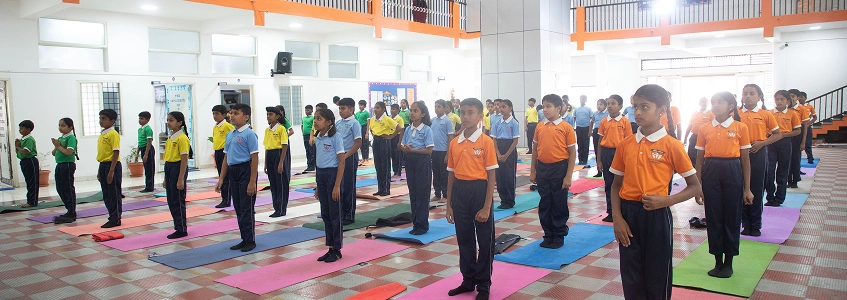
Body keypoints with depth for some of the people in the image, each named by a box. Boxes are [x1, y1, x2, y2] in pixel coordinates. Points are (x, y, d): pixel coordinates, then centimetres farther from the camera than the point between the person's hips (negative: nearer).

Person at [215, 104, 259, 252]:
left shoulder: (249, 134, -11)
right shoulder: (229, 135, 12)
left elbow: (254, 159, -14)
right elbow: (226, 158, 16)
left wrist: (252, 182, -17)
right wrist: (221, 178, 13)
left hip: (245, 171, -8)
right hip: (233, 172, 8)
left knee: (247, 208, -1)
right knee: (238, 208, 12)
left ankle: (250, 240, 11)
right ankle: (244, 239, 23)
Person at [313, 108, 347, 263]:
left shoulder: (335, 137, -11)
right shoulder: (318, 138, 10)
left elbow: (341, 162, -13)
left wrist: (337, 186, -17)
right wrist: (317, 186, 16)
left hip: (333, 174, -8)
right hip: (320, 175, 8)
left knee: (334, 213, 1)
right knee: (325, 214, 11)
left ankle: (337, 250, 12)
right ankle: (330, 248, 21)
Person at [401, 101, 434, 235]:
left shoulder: (427, 129, -9)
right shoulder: (408, 129, 8)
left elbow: (429, 150, -14)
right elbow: (404, 146, 9)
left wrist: (412, 150, -21)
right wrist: (404, 148, -14)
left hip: (422, 162, -6)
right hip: (410, 161, 6)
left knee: (422, 193, 0)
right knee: (413, 193, 10)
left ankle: (422, 225, 9)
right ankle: (415, 223, 20)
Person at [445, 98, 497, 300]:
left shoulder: (486, 142, -8)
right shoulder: (454, 143, 5)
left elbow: (491, 176, -8)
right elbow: (451, 175, 10)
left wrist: (486, 207, -12)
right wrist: (449, 205, 9)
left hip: (479, 191, -4)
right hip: (459, 192, 5)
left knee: (485, 241, 6)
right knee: (464, 239, 14)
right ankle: (468, 281, 30)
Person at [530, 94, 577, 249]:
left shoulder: (566, 127, -6)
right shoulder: (540, 127, 6)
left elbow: (572, 153, -6)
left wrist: (568, 176, -10)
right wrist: (532, 171, 9)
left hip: (559, 168, -4)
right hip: (542, 168, 4)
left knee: (559, 204, 6)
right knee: (544, 203, 11)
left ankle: (559, 236, 20)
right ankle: (548, 235, 24)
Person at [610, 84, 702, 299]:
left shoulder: (672, 146, -8)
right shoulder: (625, 144, 3)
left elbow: (695, 187, -2)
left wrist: (666, 200, -18)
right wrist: (617, 217, -4)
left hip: (656, 216, -3)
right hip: (628, 214, 3)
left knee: (657, 278, 7)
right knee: (631, 280, 12)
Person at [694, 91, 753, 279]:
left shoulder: (740, 128, -1)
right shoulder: (704, 129, 4)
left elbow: (745, 160, 1)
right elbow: (699, 159, 7)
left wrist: (747, 189, -1)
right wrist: (697, 186, 3)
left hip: (732, 172, -2)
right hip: (710, 172, 2)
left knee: (732, 218, 6)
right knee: (713, 218, 7)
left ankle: (728, 263, 21)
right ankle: (718, 262, 20)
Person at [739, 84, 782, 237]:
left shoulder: (765, 114, 0)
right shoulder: (736, 114, 2)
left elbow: (778, 134, 4)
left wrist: (762, 143, -11)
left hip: (758, 153, -1)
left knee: (757, 189, 5)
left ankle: (756, 225, 15)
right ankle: (746, 224, 16)